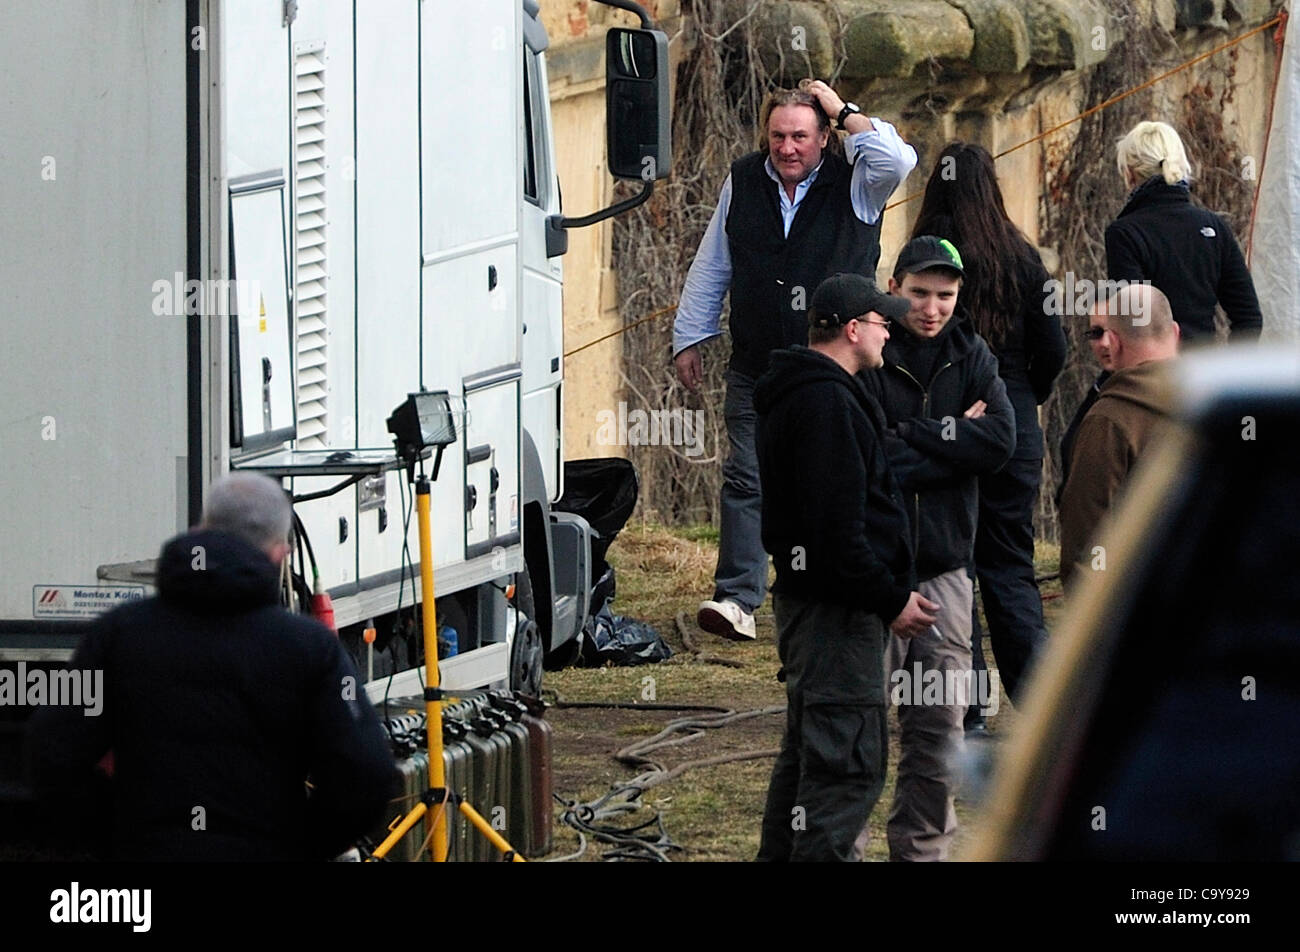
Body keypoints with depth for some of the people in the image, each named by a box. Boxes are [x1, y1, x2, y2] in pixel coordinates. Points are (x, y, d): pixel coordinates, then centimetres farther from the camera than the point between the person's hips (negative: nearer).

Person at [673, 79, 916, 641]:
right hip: (755, 368, 2)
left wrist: (844, 113, -16)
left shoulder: (852, 184, -2)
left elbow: (896, 161, -25)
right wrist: (690, 337, 15)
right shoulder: (742, 183, 8)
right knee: (746, 481, -6)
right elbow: (711, 268, 16)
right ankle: (736, 599, -7)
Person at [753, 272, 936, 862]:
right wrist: (891, 599, -16)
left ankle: (781, 857, 26)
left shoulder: (792, 395, 18)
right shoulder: (827, 403, -17)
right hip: (835, 609, -11)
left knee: (809, 749, 19)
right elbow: (837, 526, -23)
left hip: (802, 595, 11)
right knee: (847, 761, -11)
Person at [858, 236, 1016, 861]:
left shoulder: (971, 358, 8)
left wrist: (910, 436, -10)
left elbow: (1000, 440, -6)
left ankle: (923, 848, 17)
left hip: (944, 569, 4)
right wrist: (953, 439, -11)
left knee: (938, 728, 7)